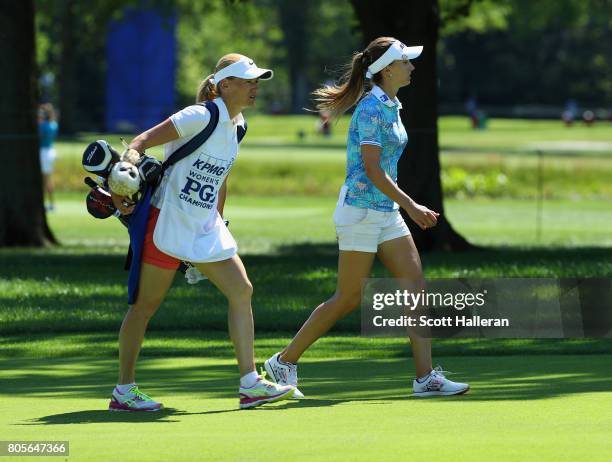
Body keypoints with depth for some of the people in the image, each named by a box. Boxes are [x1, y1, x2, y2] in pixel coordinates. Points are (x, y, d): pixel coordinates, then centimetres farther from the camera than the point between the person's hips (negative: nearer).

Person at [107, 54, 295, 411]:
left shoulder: (237, 126, 9)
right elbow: (142, 142, -19)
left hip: (206, 227, 8)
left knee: (242, 290, 1)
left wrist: (218, 220, 19)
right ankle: (124, 391, 8)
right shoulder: (202, 117, -17)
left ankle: (250, 385, 3)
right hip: (168, 221, -8)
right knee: (146, 305, 0)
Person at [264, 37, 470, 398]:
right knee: (349, 299, -2)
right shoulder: (371, 109, -17)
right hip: (361, 210, -9)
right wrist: (411, 206, -22)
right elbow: (372, 170, -21)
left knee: (416, 284, -1)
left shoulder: (391, 107, 12)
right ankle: (284, 361, 12)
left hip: (385, 212, 9)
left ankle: (426, 377, -3)